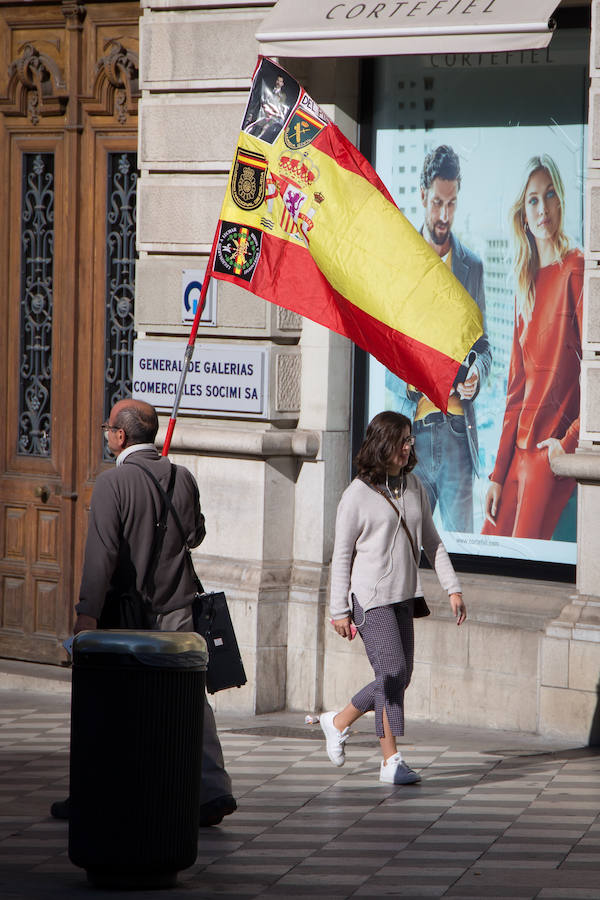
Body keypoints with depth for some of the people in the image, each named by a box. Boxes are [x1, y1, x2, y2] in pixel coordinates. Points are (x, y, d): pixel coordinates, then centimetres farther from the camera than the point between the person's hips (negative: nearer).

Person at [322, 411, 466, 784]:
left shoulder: (414, 486, 9)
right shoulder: (358, 494, -7)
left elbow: (431, 541, 16)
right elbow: (342, 555, -5)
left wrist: (453, 588, 9)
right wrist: (340, 610, -6)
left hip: (404, 596, 7)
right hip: (370, 597, -7)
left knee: (399, 678, 5)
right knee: (393, 671, -12)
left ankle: (338, 722, 22)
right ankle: (392, 761, -4)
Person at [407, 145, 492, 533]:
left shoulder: (472, 266, 11)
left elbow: (482, 344, 15)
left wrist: (476, 374, -8)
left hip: (457, 431, 1)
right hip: (410, 427, -1)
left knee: (461, 535, -4)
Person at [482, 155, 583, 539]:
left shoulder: (575, 270, -7)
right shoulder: (527, 284, 17)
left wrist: (569, 443, -16)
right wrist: (498, 475, 13)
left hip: (555, 447, -7)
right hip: (520, 447, 7)